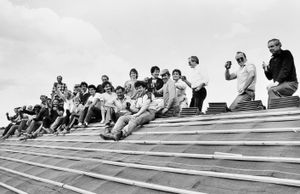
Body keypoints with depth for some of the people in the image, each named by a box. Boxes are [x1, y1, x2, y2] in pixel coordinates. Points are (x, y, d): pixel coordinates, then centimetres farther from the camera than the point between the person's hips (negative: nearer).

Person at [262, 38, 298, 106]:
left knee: (271, 90, -30)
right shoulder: (272, 60, 17)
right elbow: (270, 77, 16)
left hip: (290, 83, -7)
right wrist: (266, 69, -4)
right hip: (280, 84, 7)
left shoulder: (286, 54, -1)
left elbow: (286, 69, -15)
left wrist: (277, 82, -26)